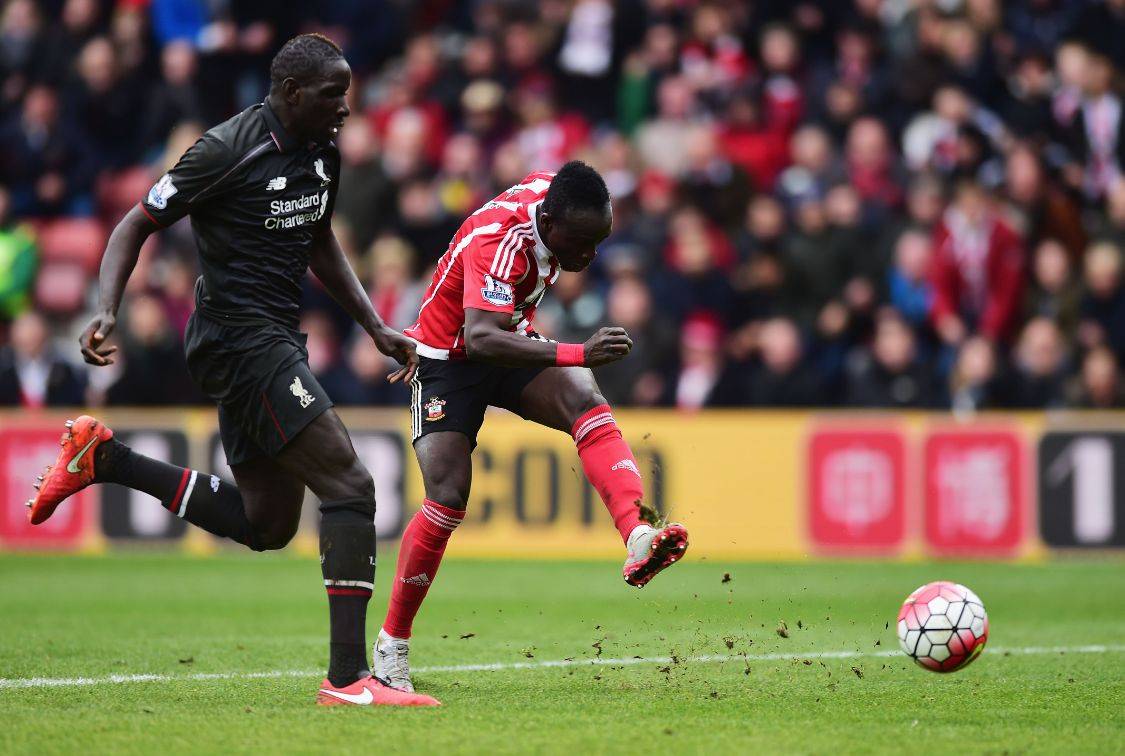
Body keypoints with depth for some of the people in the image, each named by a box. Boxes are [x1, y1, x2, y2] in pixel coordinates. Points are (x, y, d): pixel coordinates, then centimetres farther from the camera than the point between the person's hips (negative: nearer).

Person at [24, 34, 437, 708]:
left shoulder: (323, 154, 9)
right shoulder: (228, 151, -15)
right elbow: (138, 225, -8)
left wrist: (376, 328, 19)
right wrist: (107, 312, -21)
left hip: (276, 339, 9)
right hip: (240, 339, -9)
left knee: (265, 524, 14)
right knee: (350, 485, -19)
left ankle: (104, 457, 22)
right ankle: (348, 676, -20)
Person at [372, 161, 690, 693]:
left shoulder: (550, 192, -10)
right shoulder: (499, 241, -33)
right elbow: (480, 338, -48)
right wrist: (577, 354, -58)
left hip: (512, 340, 6)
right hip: (449, 359, -6)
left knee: (587, 403, -25)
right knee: (448, 498, -15)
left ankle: (639, 535, -45)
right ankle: (392, 643, 2)